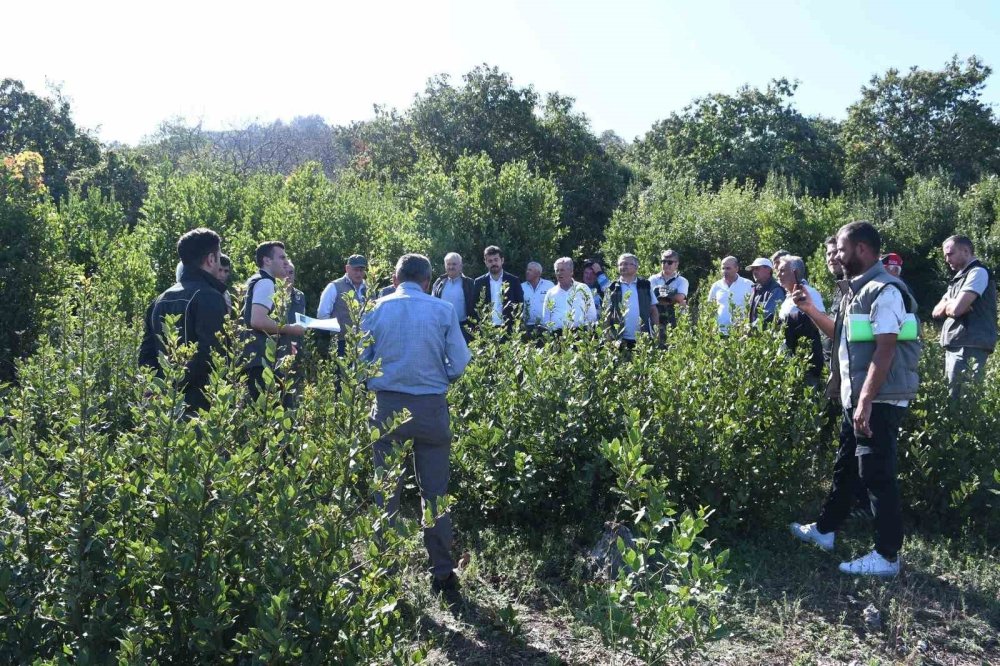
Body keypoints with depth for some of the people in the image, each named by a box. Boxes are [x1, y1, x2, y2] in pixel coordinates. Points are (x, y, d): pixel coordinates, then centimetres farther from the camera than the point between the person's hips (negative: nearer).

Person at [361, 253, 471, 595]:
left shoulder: (376, 309, 2)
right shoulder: (443, 310, -1)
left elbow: (359, 362, 5)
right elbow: (459, 364, -3)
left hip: (388, 407, 1)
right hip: (431, 408, -1)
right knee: (435, 492, 8)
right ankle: (442, 572, 13)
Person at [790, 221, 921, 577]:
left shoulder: (884, 291, -17)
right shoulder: (859, 290, 14)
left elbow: (885, 350, -24)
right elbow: (842, 335, 27)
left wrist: (866, 401, -27)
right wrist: (810, 309, 17)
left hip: (879, 402, -10)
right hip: (858, 399, 10)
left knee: (877, 475, -3)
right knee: (845, 467, 20)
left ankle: (887, 556, 7)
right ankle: (825, 529, 35)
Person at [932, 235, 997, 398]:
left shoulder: (978, 272, -7)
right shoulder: (960, 278, 22)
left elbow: (957, 308, -18)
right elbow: (936, 312, 19)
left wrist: (946, 305, 4)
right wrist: (950, 304, -1)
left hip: (969, 347, -9)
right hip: (954, 347, 9)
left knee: (960, 397, -12)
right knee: (952, 395, 9)